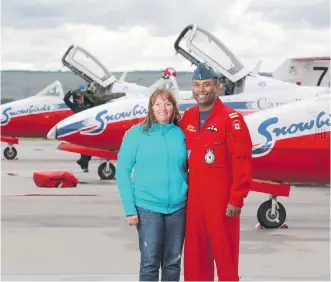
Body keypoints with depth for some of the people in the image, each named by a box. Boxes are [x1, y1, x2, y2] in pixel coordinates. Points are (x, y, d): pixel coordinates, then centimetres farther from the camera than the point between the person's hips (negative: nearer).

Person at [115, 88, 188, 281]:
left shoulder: (181, 134, 6)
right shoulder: (137, 133, -2)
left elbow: (186, 169, 13)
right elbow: (122, 171, -2)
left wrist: (191, 199, 2)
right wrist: (130, 208, -8)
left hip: (178, 208, 3)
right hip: (147, 207, -3)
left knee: (173, 263, 9)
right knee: (150, 263, -3)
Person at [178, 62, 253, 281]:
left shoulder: (231, 118, -9)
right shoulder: (187, 119, 10)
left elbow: (242, 161, -13)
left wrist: (237, 199, -16)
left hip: (222, 197, -6)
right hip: (194, 197, 6)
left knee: (225, 252, 0)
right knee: (194, 255, 10)